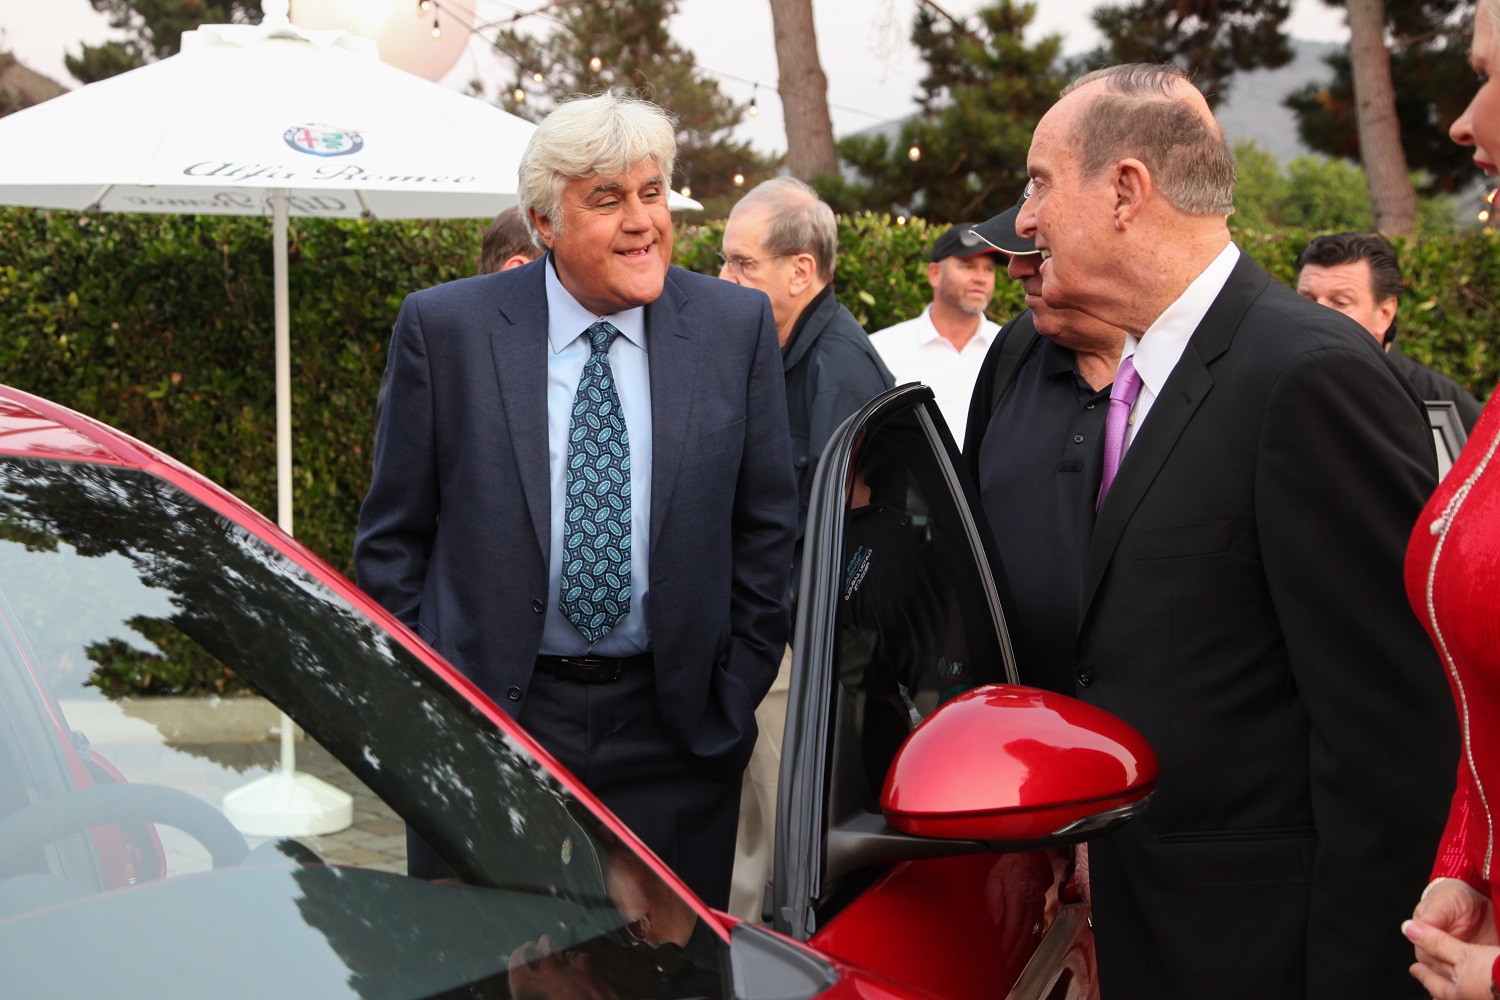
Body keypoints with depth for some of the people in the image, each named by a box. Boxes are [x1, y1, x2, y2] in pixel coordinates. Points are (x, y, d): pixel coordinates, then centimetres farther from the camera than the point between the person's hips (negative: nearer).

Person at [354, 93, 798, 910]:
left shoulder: (738, 327, 2)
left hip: (674, 732, 1)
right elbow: (393, 533, 3)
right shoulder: (444, 327, -1)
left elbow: (768, 526, 7)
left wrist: (735, 691, 3)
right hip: (483, 724, -1)